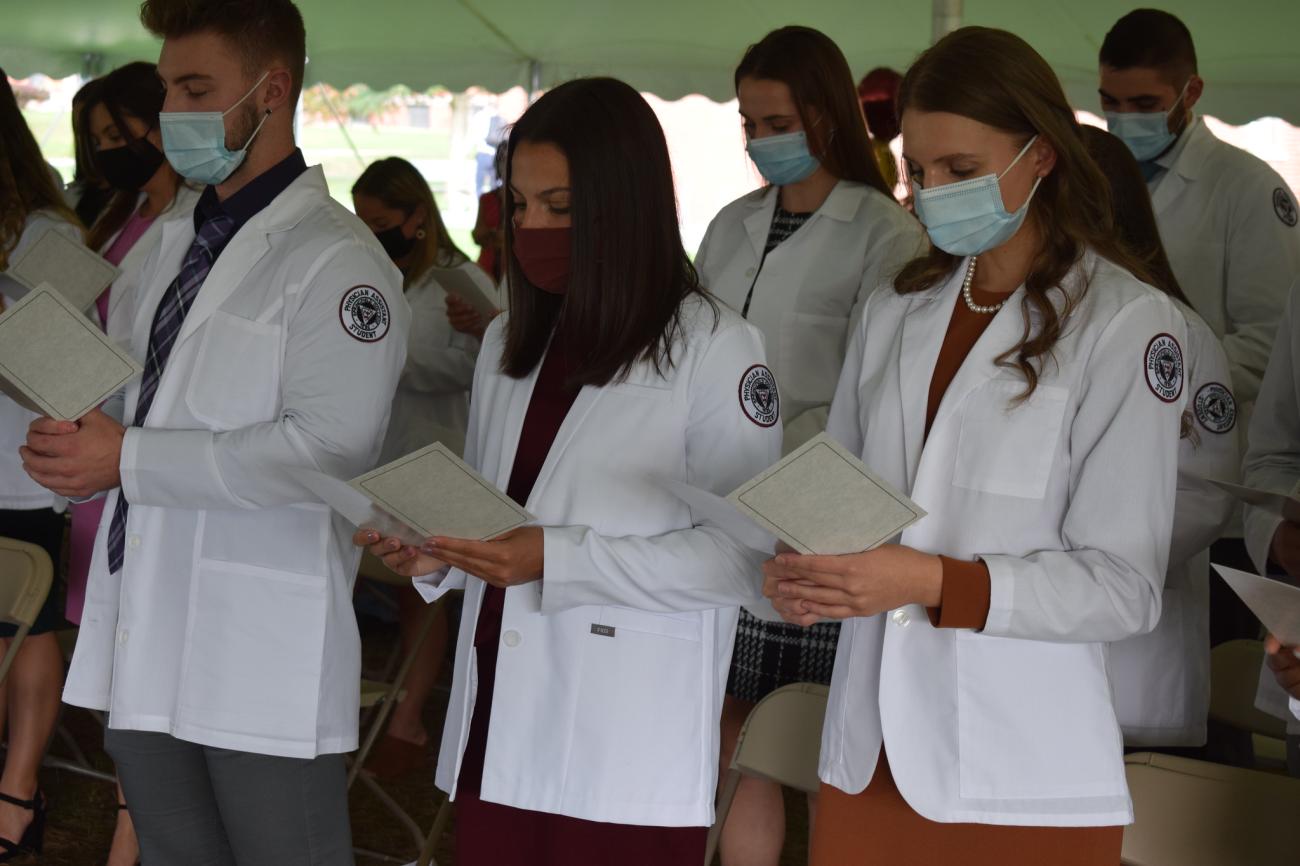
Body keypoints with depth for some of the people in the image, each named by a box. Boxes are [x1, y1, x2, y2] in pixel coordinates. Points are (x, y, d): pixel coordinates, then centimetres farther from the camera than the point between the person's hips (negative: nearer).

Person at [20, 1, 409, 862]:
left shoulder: (336, 260, -11)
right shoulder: (176, 245, 16)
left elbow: (331, 447, -22)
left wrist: (130, 461, -18)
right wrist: (80, 439, -1)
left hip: (263, 662, -8)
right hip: (147, 645, 8)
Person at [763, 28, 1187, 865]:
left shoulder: (1126, 323, -7)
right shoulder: (898, 311, 10)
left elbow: (1124, 586, -11)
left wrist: (935, 583, -22)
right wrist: (808, 572, -7)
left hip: (1023, 771, -5)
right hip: (871, 749, 5)